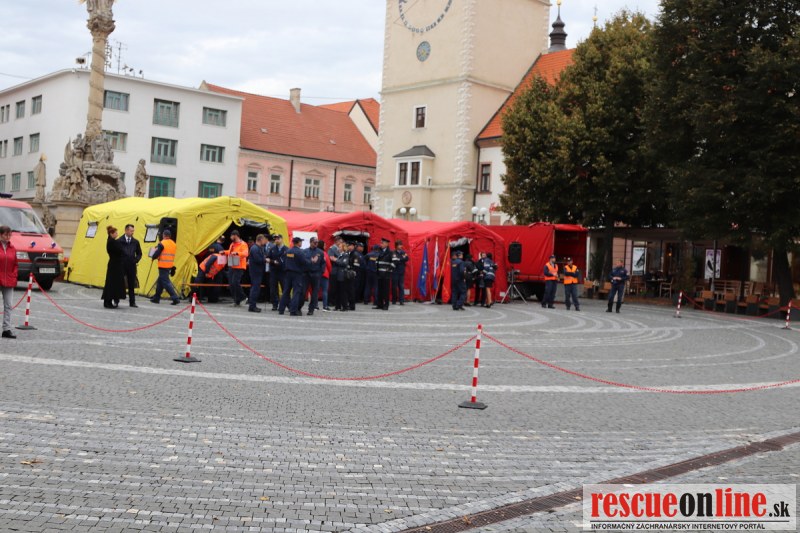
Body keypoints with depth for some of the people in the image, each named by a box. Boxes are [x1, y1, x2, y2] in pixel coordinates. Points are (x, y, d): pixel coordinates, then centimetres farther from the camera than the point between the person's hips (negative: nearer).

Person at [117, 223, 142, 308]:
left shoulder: (135, 242, 7)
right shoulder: (119, 241, -4)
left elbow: (139, 253, 15)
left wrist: (136, 260, 0)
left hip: (132, 266, 3)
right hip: (121, 266, -3)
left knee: (132, 285, 7)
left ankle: (132, 302, 12)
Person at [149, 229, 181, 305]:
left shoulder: (162, 243, -12)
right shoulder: (174, 244, 9)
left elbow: (156, 254, -13)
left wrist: (153, 257, 7)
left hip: (163, 266, -8)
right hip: (170, 265, 8)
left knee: (166, 282, -6)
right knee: (160, 281, 18)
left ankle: (175, 298, -14)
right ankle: (156, 298, 24)